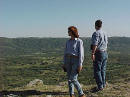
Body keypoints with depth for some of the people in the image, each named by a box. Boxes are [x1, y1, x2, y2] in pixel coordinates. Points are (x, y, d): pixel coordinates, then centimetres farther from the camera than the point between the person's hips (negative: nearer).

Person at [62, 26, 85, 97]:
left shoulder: (79, 41, -8)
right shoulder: (68, 42, 11)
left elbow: (81, 53, -11)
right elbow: (65, 53, 13)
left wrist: (80, 65, -16)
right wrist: (64, 64, 10)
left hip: (76, 61, -6)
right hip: (68, 60, 6)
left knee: (73, 79, -14)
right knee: (69, 78, 3)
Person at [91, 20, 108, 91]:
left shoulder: (96, 33, -13)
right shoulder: (104, 33, 12)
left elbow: (95, 44, -21)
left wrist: (92, 54, -22)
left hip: (98, 53, -8)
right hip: (104, 53, 8)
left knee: (97, 71, -2)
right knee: (103, 70, 15)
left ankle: (100, 86, -2)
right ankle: (103, 84, 22)